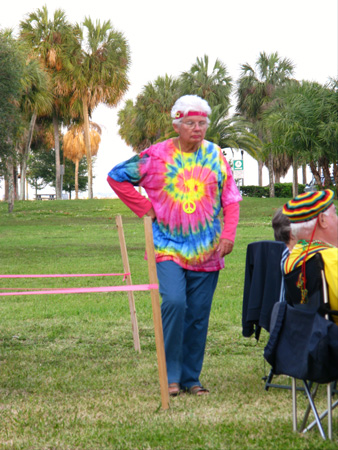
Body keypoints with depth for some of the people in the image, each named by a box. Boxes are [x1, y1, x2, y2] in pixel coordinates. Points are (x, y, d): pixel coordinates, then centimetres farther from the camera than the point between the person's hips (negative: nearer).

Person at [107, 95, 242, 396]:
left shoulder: (215, 155, 7)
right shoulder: (157, 156, -2)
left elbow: (231, 198, 9)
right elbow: (116, 176, 6)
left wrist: (228, 234, -5)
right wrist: (144, 208, 0)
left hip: (207, 251, 3)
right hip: (169, 246, -3)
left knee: (198, 315, 5)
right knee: (174, 302, -21)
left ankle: (191, 377, 18)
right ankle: (172, 375, -9)